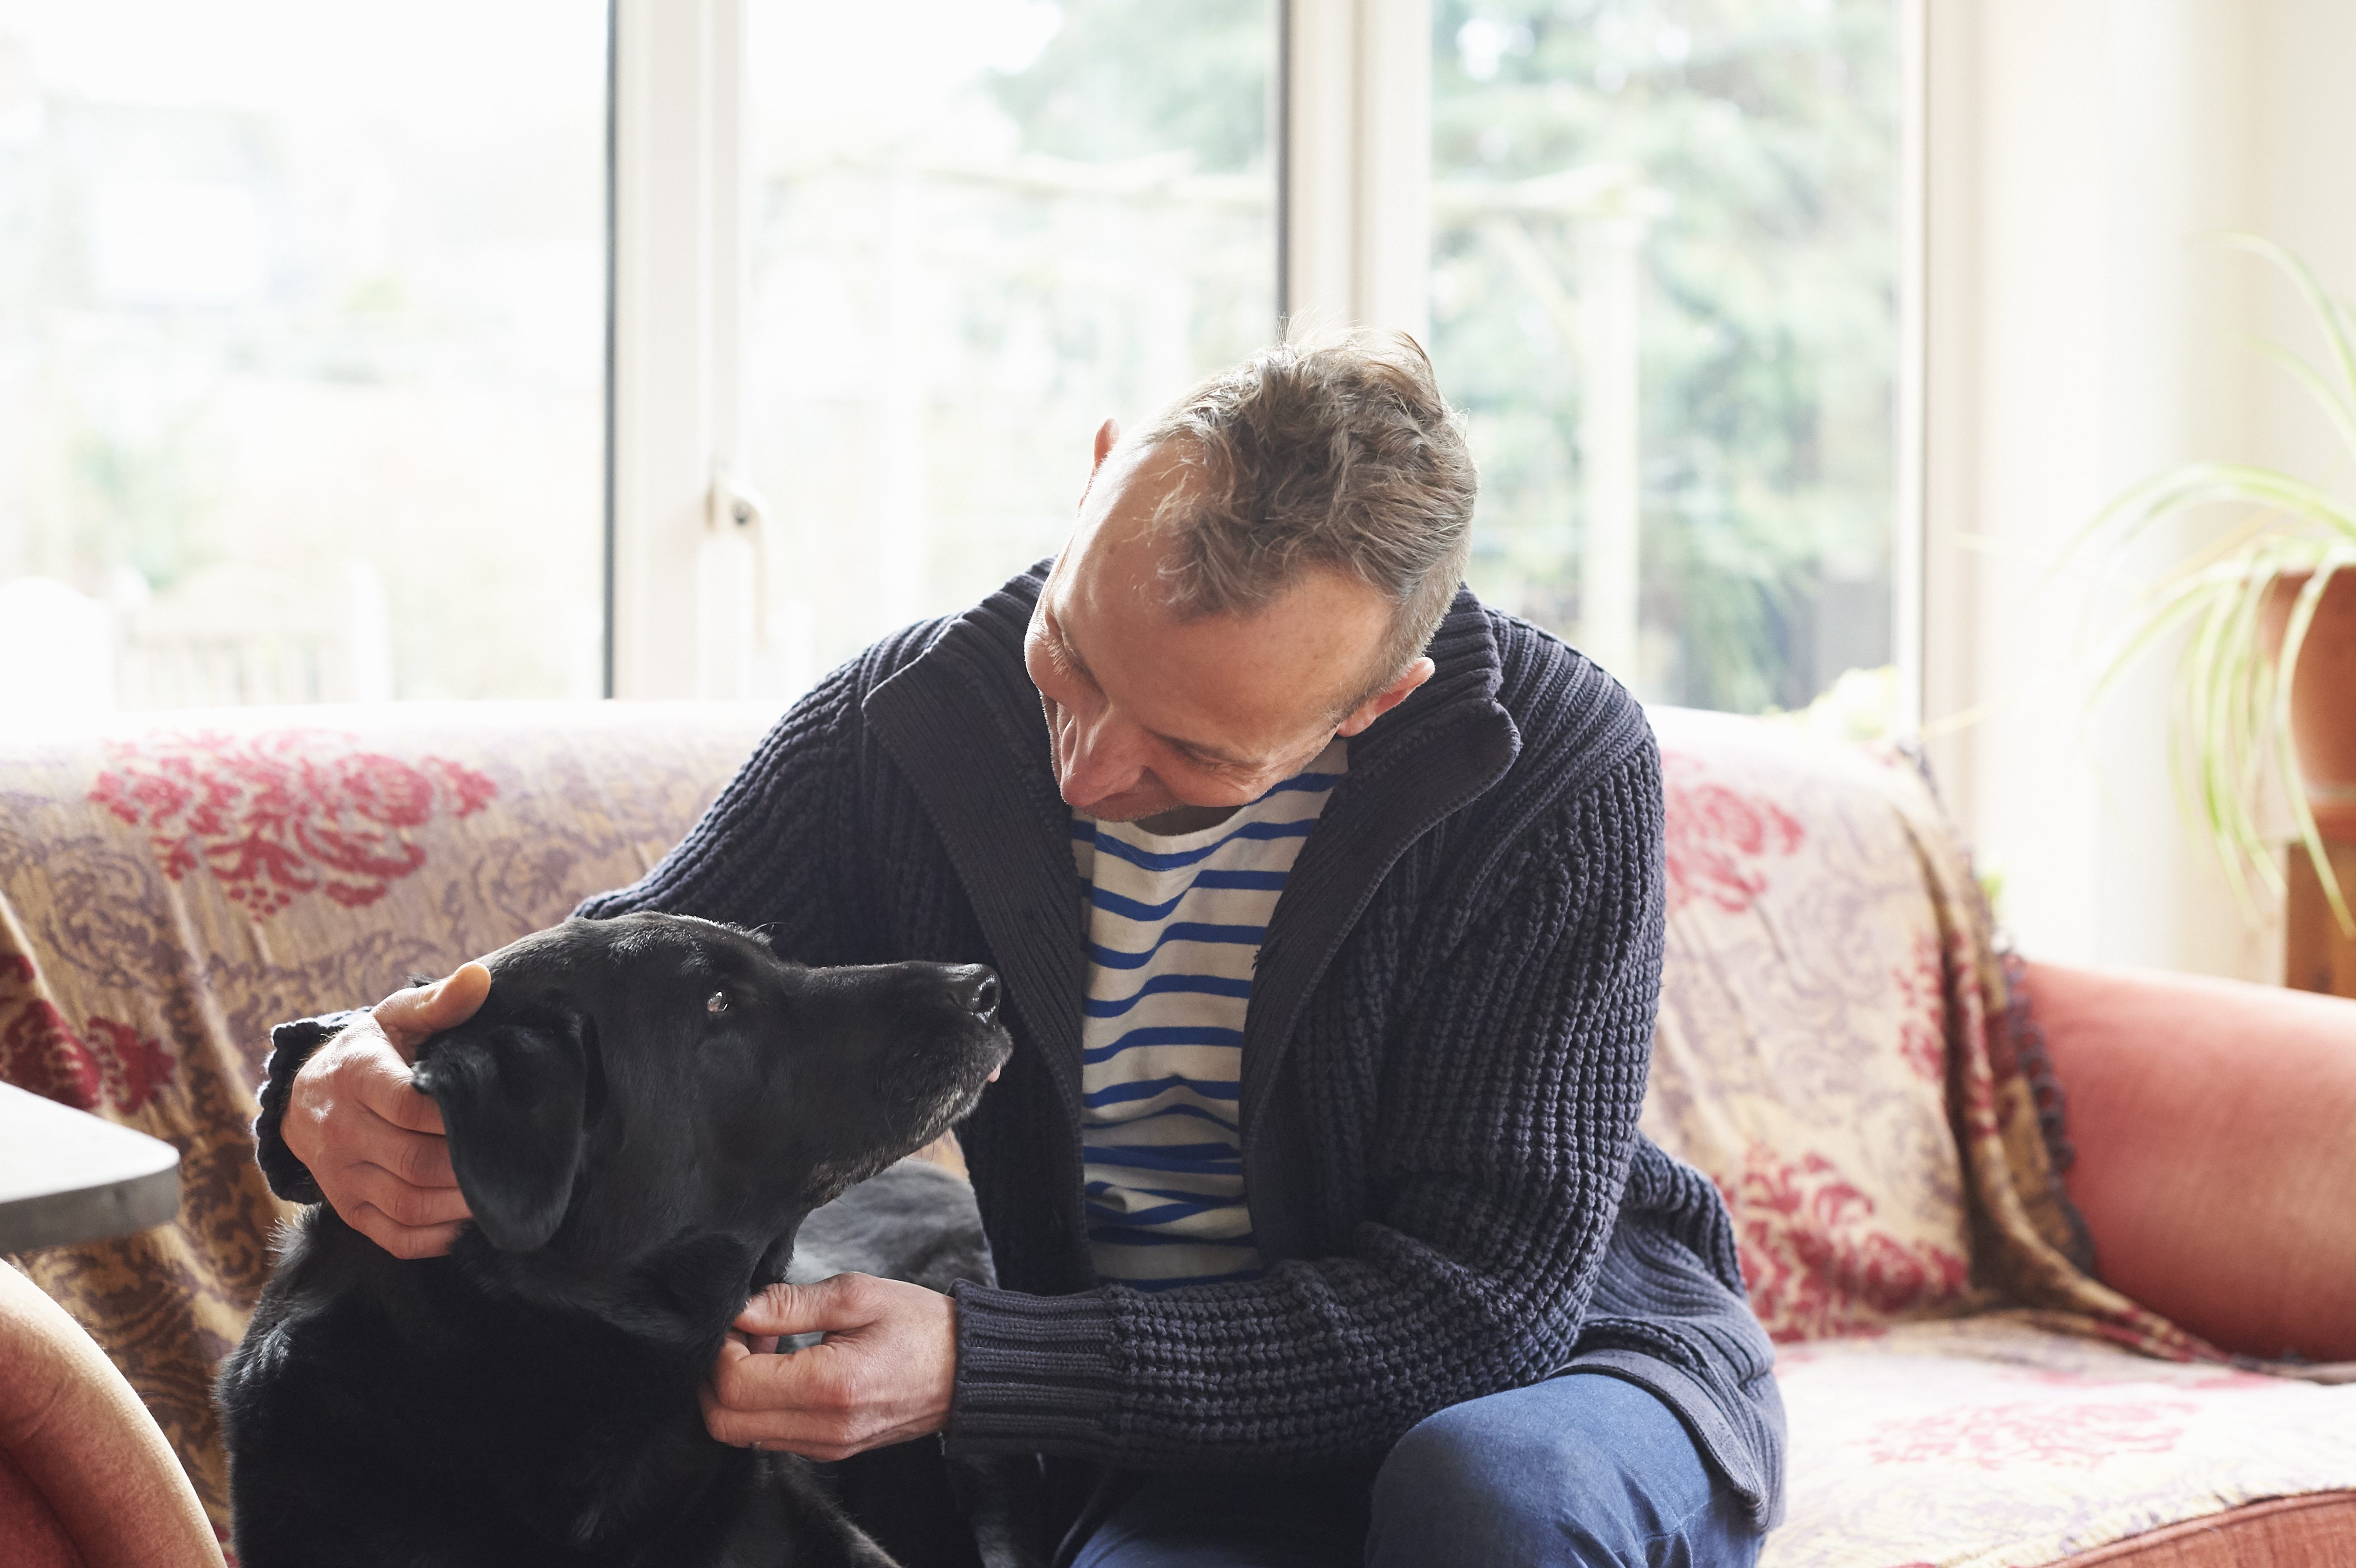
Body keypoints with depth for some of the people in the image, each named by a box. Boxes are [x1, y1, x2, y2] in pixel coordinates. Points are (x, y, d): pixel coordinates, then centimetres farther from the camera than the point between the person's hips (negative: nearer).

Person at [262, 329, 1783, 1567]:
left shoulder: (1558, 772, -21)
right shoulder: (911, 727, -10)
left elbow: (1488, 1290, -23)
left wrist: (973, 1368, -32)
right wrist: (375, 1083, -22)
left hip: (1574, 1367, 1)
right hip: (1194, 1439, 0)